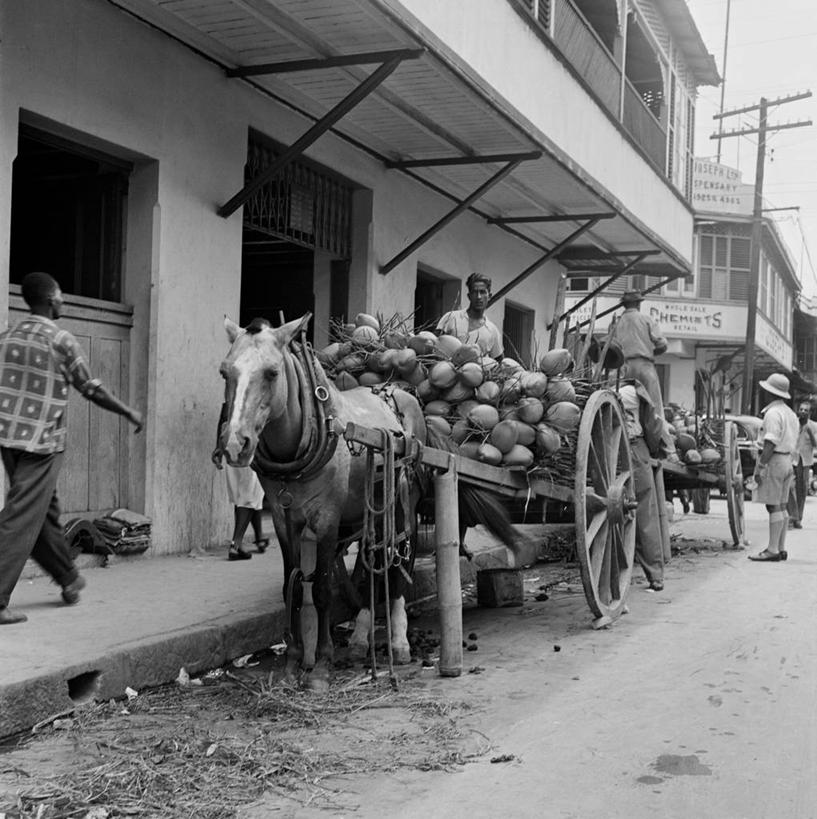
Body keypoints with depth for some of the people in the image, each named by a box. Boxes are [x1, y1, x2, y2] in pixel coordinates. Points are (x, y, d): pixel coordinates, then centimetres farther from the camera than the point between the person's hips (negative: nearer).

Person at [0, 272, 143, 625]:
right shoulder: (62, 341, -9)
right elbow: (93, 391, -3)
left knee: (45, 512, 19)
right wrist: (129, 412, 10)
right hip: (42, 443, -6)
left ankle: (69, 579, 34)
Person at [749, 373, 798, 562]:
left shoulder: (773, 413, -14)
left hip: (774, 460, -10)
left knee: (773, 506, -8)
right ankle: (781, 548, 15)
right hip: (787, 460, 10)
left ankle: (772, 550, -8)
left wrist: (760, 466, -20)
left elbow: (770, 443, -21)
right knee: (781, 506, 12)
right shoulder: (790, 413, 16)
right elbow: (792, 441, 17)